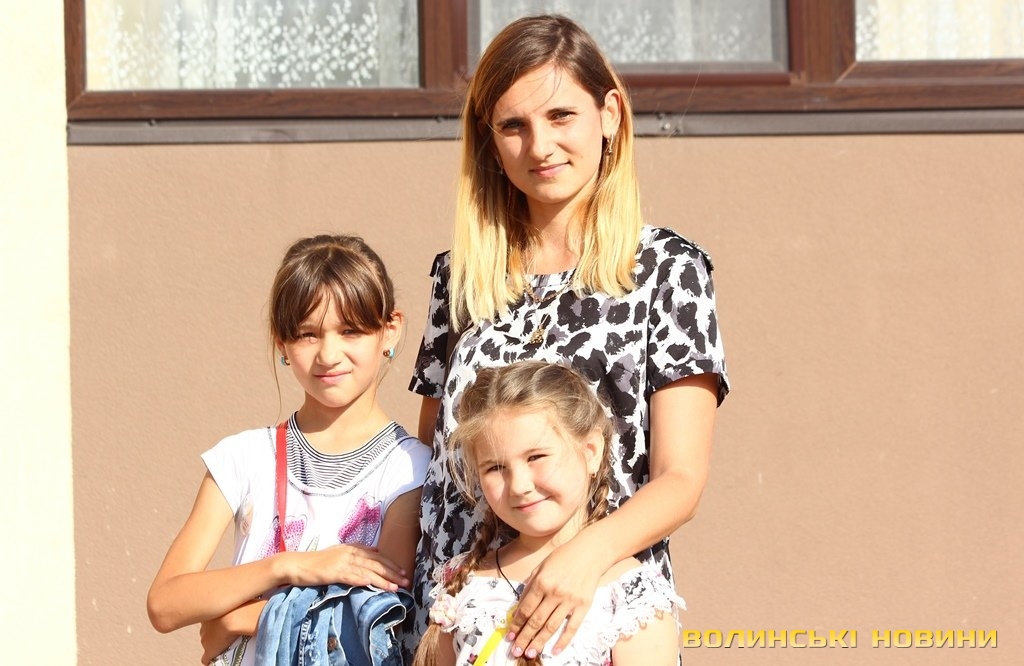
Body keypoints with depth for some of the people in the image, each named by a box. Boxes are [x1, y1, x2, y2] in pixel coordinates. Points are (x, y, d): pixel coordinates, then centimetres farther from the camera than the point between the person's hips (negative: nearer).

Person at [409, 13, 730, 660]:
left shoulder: (668, 268, -3)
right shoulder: (459, 276, 7)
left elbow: (680, 480, -10)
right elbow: (431, 457, 13)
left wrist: (588, 552, -27)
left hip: (603, 605, -3)